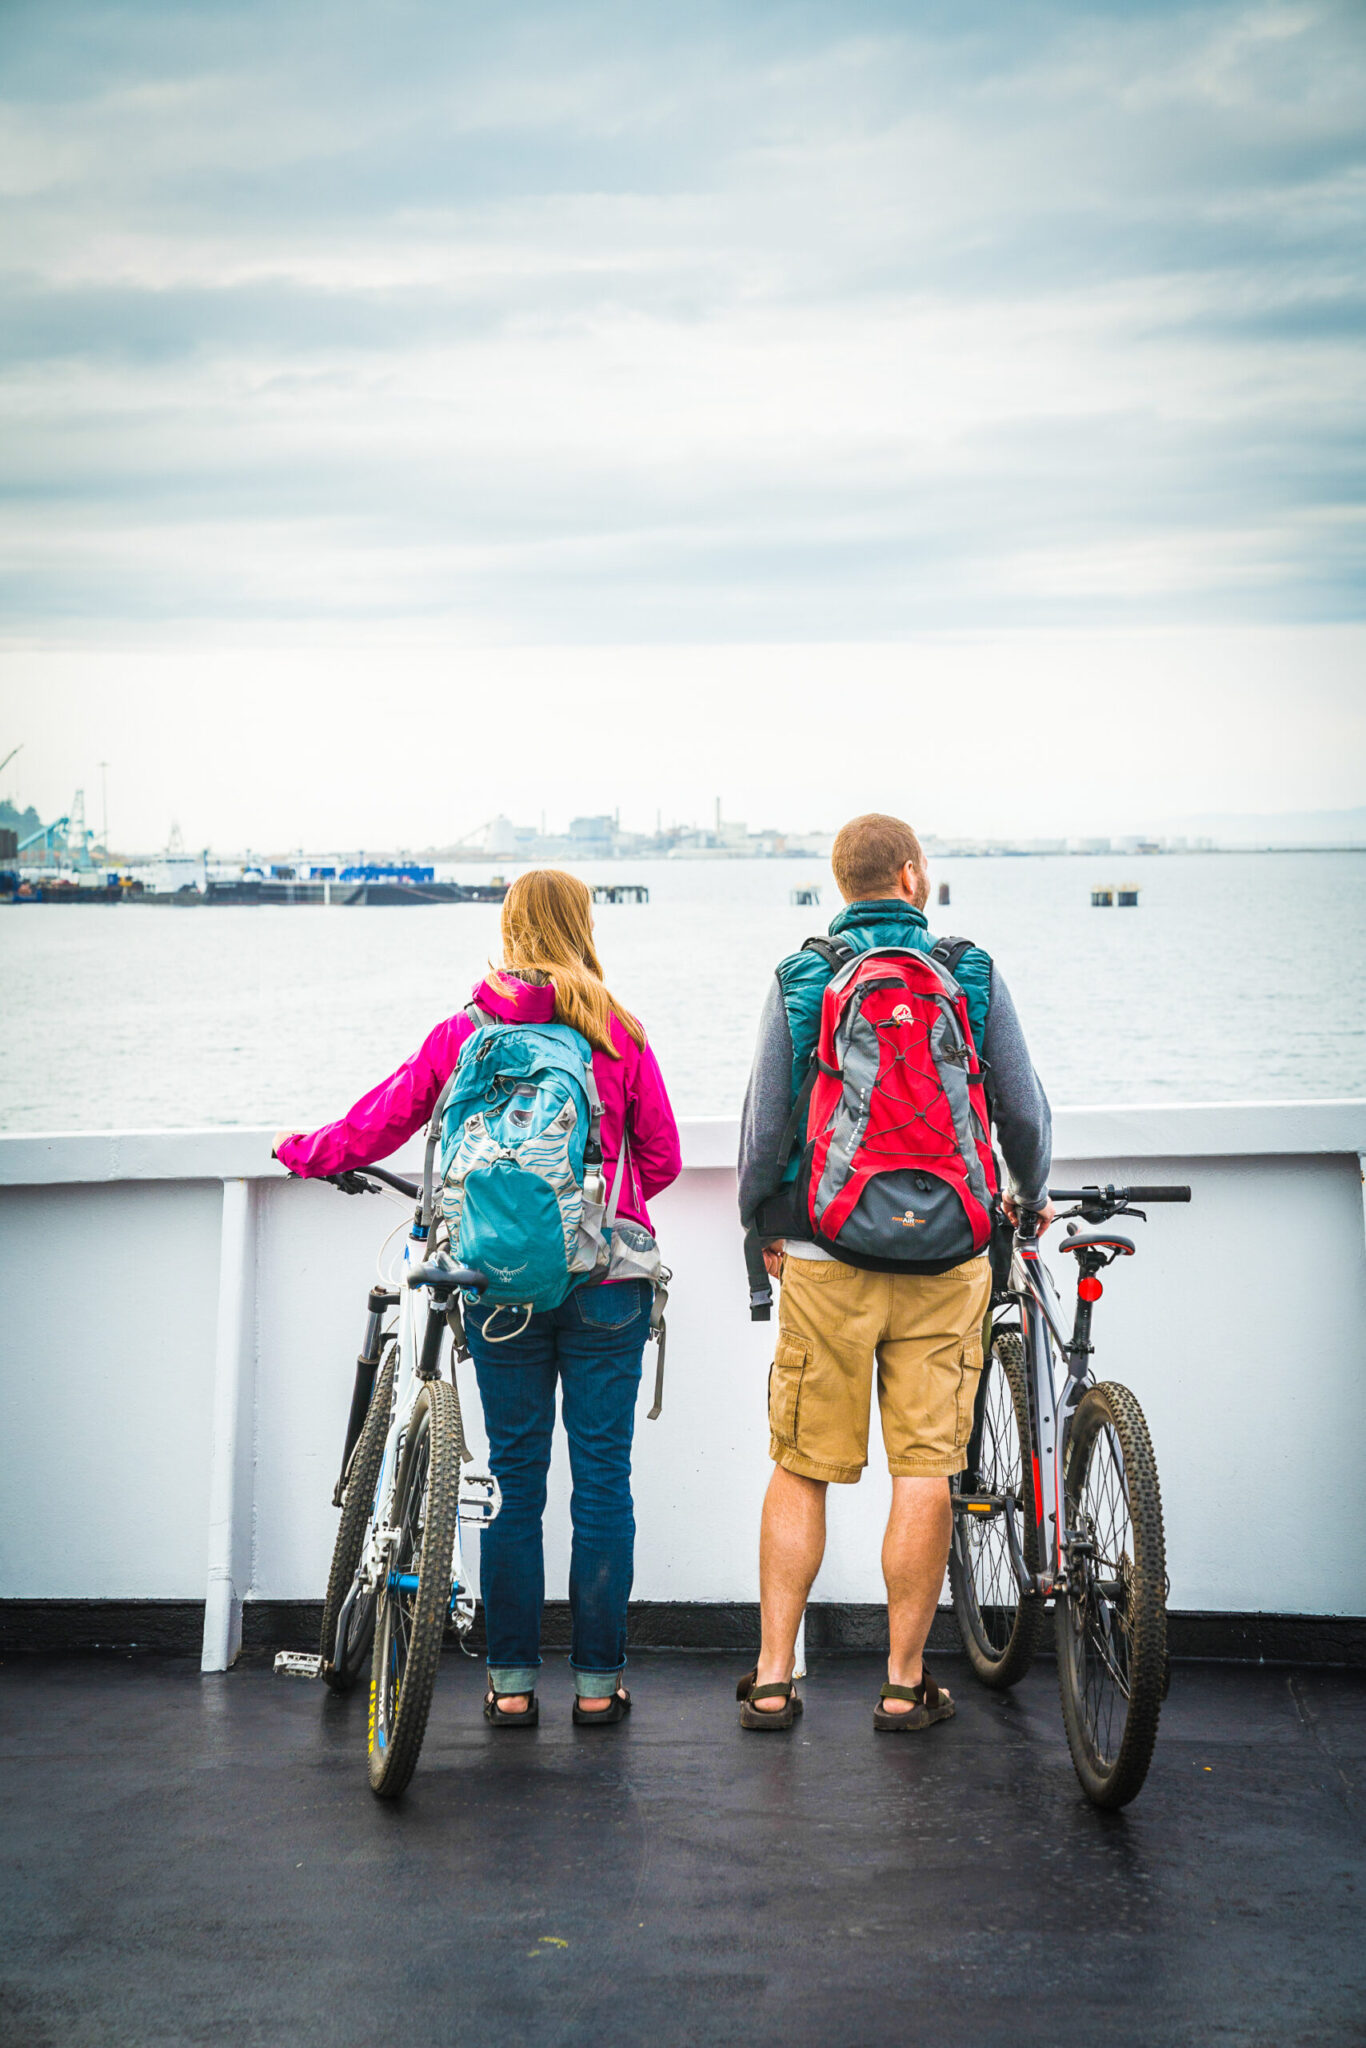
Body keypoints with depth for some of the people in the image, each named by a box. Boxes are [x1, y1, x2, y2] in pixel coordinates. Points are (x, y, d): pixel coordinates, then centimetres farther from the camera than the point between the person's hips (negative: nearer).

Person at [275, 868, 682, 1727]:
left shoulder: (463, 1033, 0)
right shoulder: (618, 1032, -2)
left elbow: (377, 1125, 7)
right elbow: (661, 1158, 3)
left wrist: (302, 1151, 26)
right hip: (604, 1279, -1)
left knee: (513, 1476, 9)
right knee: (602, 1474, 5)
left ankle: (512, 1681, 12)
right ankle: (598, 1680, 9)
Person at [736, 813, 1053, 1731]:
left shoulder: (800, 978, 0)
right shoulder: (974, 975, 1)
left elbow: (765, 1123, 1)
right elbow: (1025, 1112, 5)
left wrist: (761, 1223, 17)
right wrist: (1032, 1196, 24)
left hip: (825, 1253, 0)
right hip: (946, 1254, 0)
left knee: (802, 1469, 8)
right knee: (925, 1471, 5)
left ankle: (773, 1678, 10)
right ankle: (906, 1682, 10)